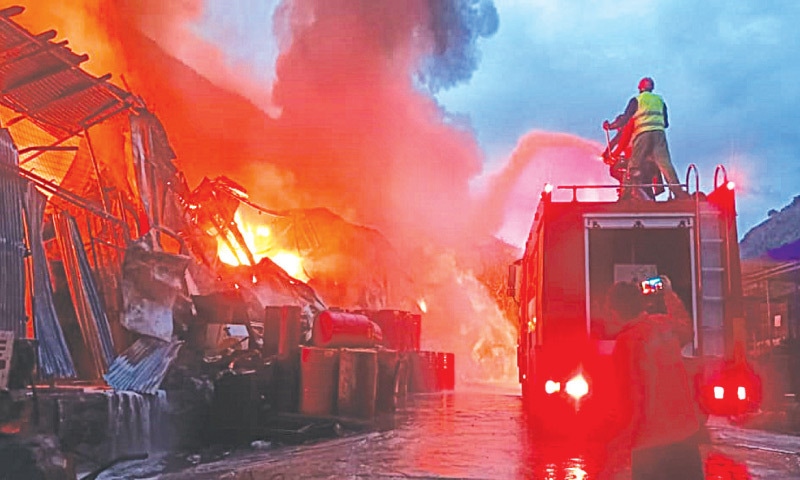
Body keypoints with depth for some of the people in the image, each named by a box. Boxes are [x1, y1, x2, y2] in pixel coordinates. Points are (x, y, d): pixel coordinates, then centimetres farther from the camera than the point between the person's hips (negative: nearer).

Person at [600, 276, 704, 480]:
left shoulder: (627, 343, -16)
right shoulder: (664, 325, 3)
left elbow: (631, 408, -19)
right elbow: (686, 329, 31)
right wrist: (669, 294, 42)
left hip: (651, 448, -7)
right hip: (687, 437, 7)